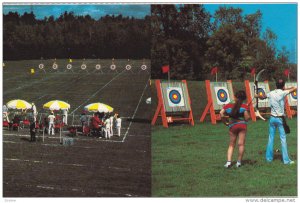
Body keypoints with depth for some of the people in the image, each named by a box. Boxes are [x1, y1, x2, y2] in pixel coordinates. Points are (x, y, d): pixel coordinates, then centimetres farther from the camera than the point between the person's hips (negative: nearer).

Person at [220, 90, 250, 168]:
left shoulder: (228, 106, 5)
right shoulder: (244, 106, -3)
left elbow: (221, 114, -3)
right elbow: (246, 118, -9)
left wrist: (225, 122, 9)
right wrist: (248, 116, 15)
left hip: (232, 126, 2)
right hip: (242, 125, -2)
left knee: (231, 144, 12)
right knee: (241, 144, 4)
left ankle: (228, 162, 2)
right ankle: (239, 162, 6)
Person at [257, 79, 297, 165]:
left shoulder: (271, 93, 2)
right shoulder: (282, 93, -13)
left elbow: (262, 97, 21)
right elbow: (295, 88, -11)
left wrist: (257, 96, 42)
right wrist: (285, 89, 3)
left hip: (272, 118, 5)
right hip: (280, 119, -5)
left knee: (271, 138, 12)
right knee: (283, 139, -3)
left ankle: (269, 157, 17)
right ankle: (286, 160, -3)